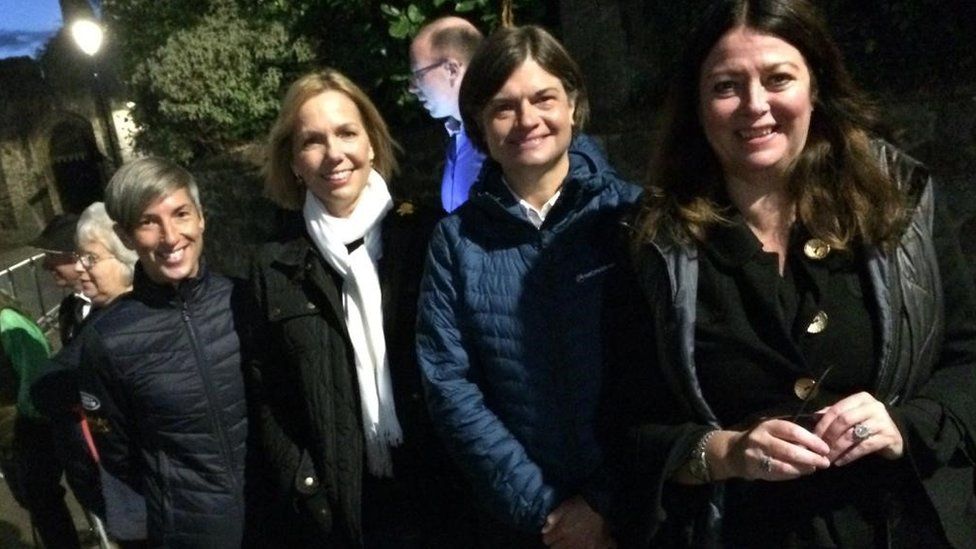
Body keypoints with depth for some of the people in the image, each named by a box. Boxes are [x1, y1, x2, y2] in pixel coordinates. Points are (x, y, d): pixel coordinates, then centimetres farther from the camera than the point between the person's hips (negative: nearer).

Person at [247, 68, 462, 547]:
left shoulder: (427, 236, -4)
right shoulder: (275, 267, 1)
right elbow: (267, 397, 3)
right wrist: (306, 487, -5)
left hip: (440, 496, 0)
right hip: (335, 510, 1)